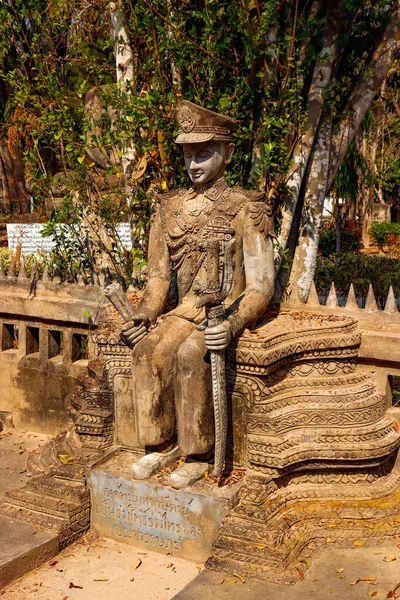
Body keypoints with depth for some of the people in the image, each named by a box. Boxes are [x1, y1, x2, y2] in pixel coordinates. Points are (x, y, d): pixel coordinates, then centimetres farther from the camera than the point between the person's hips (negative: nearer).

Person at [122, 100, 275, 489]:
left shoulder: (245, 210, -6)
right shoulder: (171, 208, 10)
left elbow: (261, 286, -10)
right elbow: (159, 275, 12)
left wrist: (233, 325, -28)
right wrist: (143, 316, -6)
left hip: (227, 310, -4)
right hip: (187, 310, 5)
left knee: (189, 353, -31)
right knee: (147, 349, -23)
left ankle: (199, 454, -15)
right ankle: (163, 444, -8)